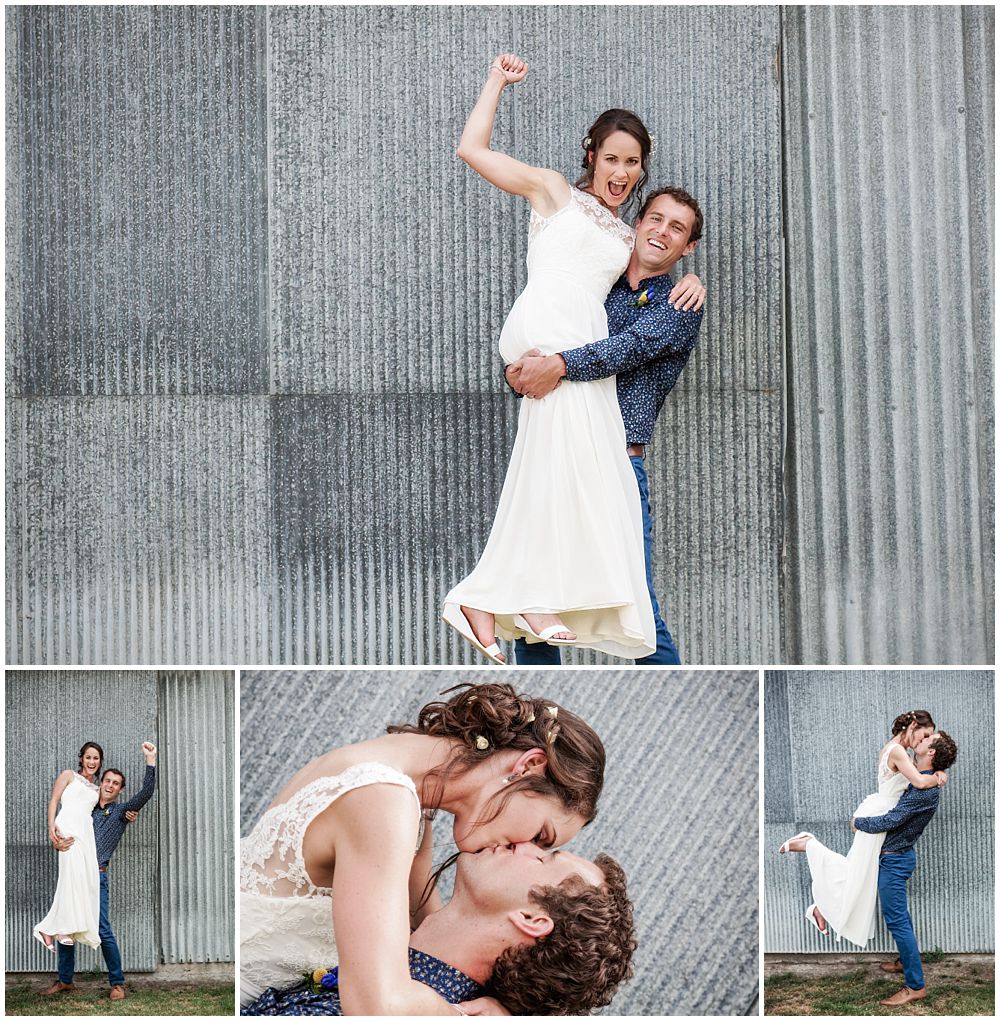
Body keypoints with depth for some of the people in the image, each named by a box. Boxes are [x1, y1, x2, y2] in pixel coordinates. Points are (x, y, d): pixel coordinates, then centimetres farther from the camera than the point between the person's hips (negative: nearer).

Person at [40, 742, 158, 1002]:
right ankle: (65, 980, 18)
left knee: (103, 931, -10)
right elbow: (58, 832, 17)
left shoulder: (121, 811, 7)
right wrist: (57, 842, -8)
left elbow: (146, 793, -7)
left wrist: (150, 760, -15)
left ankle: (117, 983, -3)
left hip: (96, 877, -4)